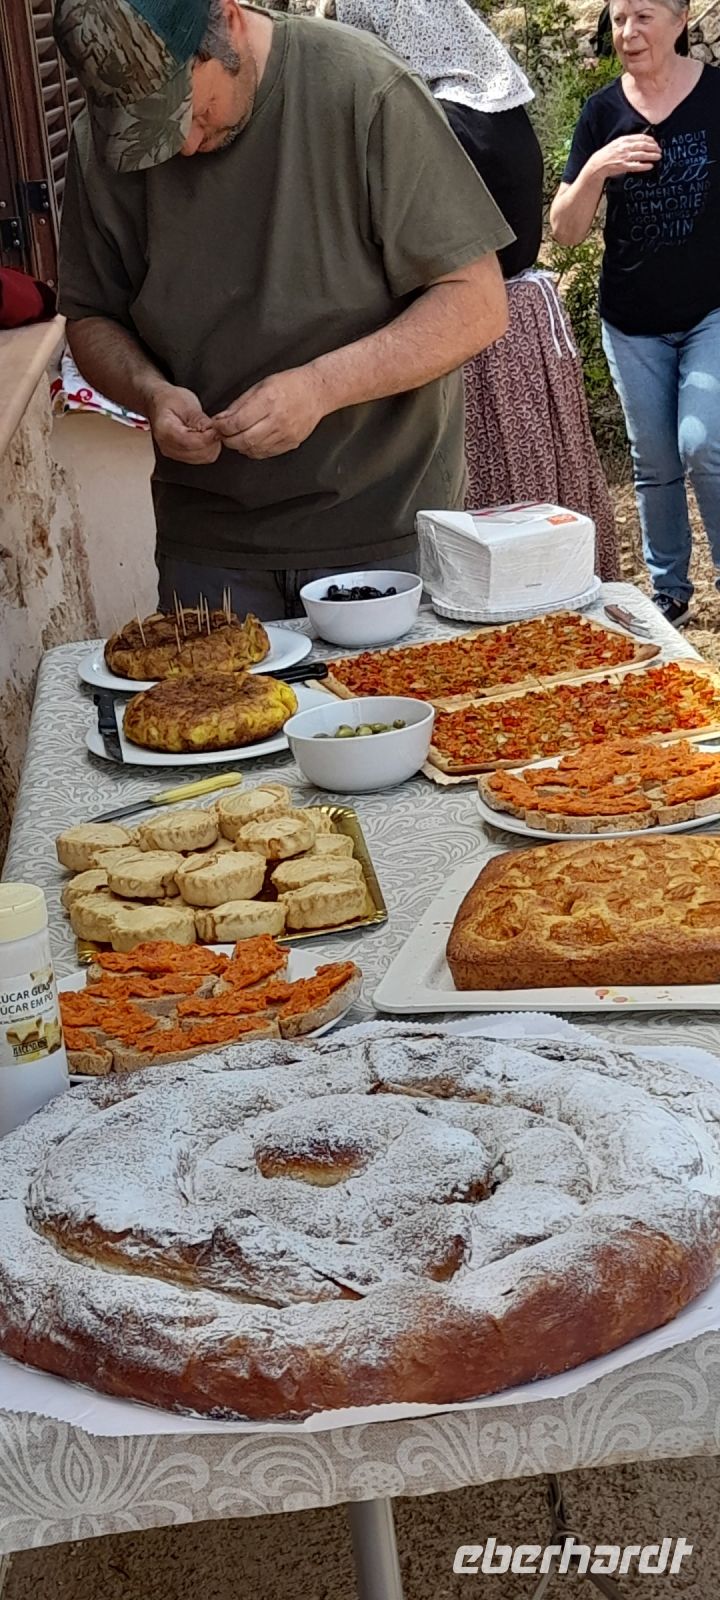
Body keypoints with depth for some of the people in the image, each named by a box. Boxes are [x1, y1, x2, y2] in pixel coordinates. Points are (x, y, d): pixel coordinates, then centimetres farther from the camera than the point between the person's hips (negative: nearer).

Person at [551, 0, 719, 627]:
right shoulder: (604, 111, 0)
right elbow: (566, 230, -3)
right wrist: (595, 169, -20)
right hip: (632, 321, 3)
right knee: (655, 463, 10)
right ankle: (668, 590, 23)